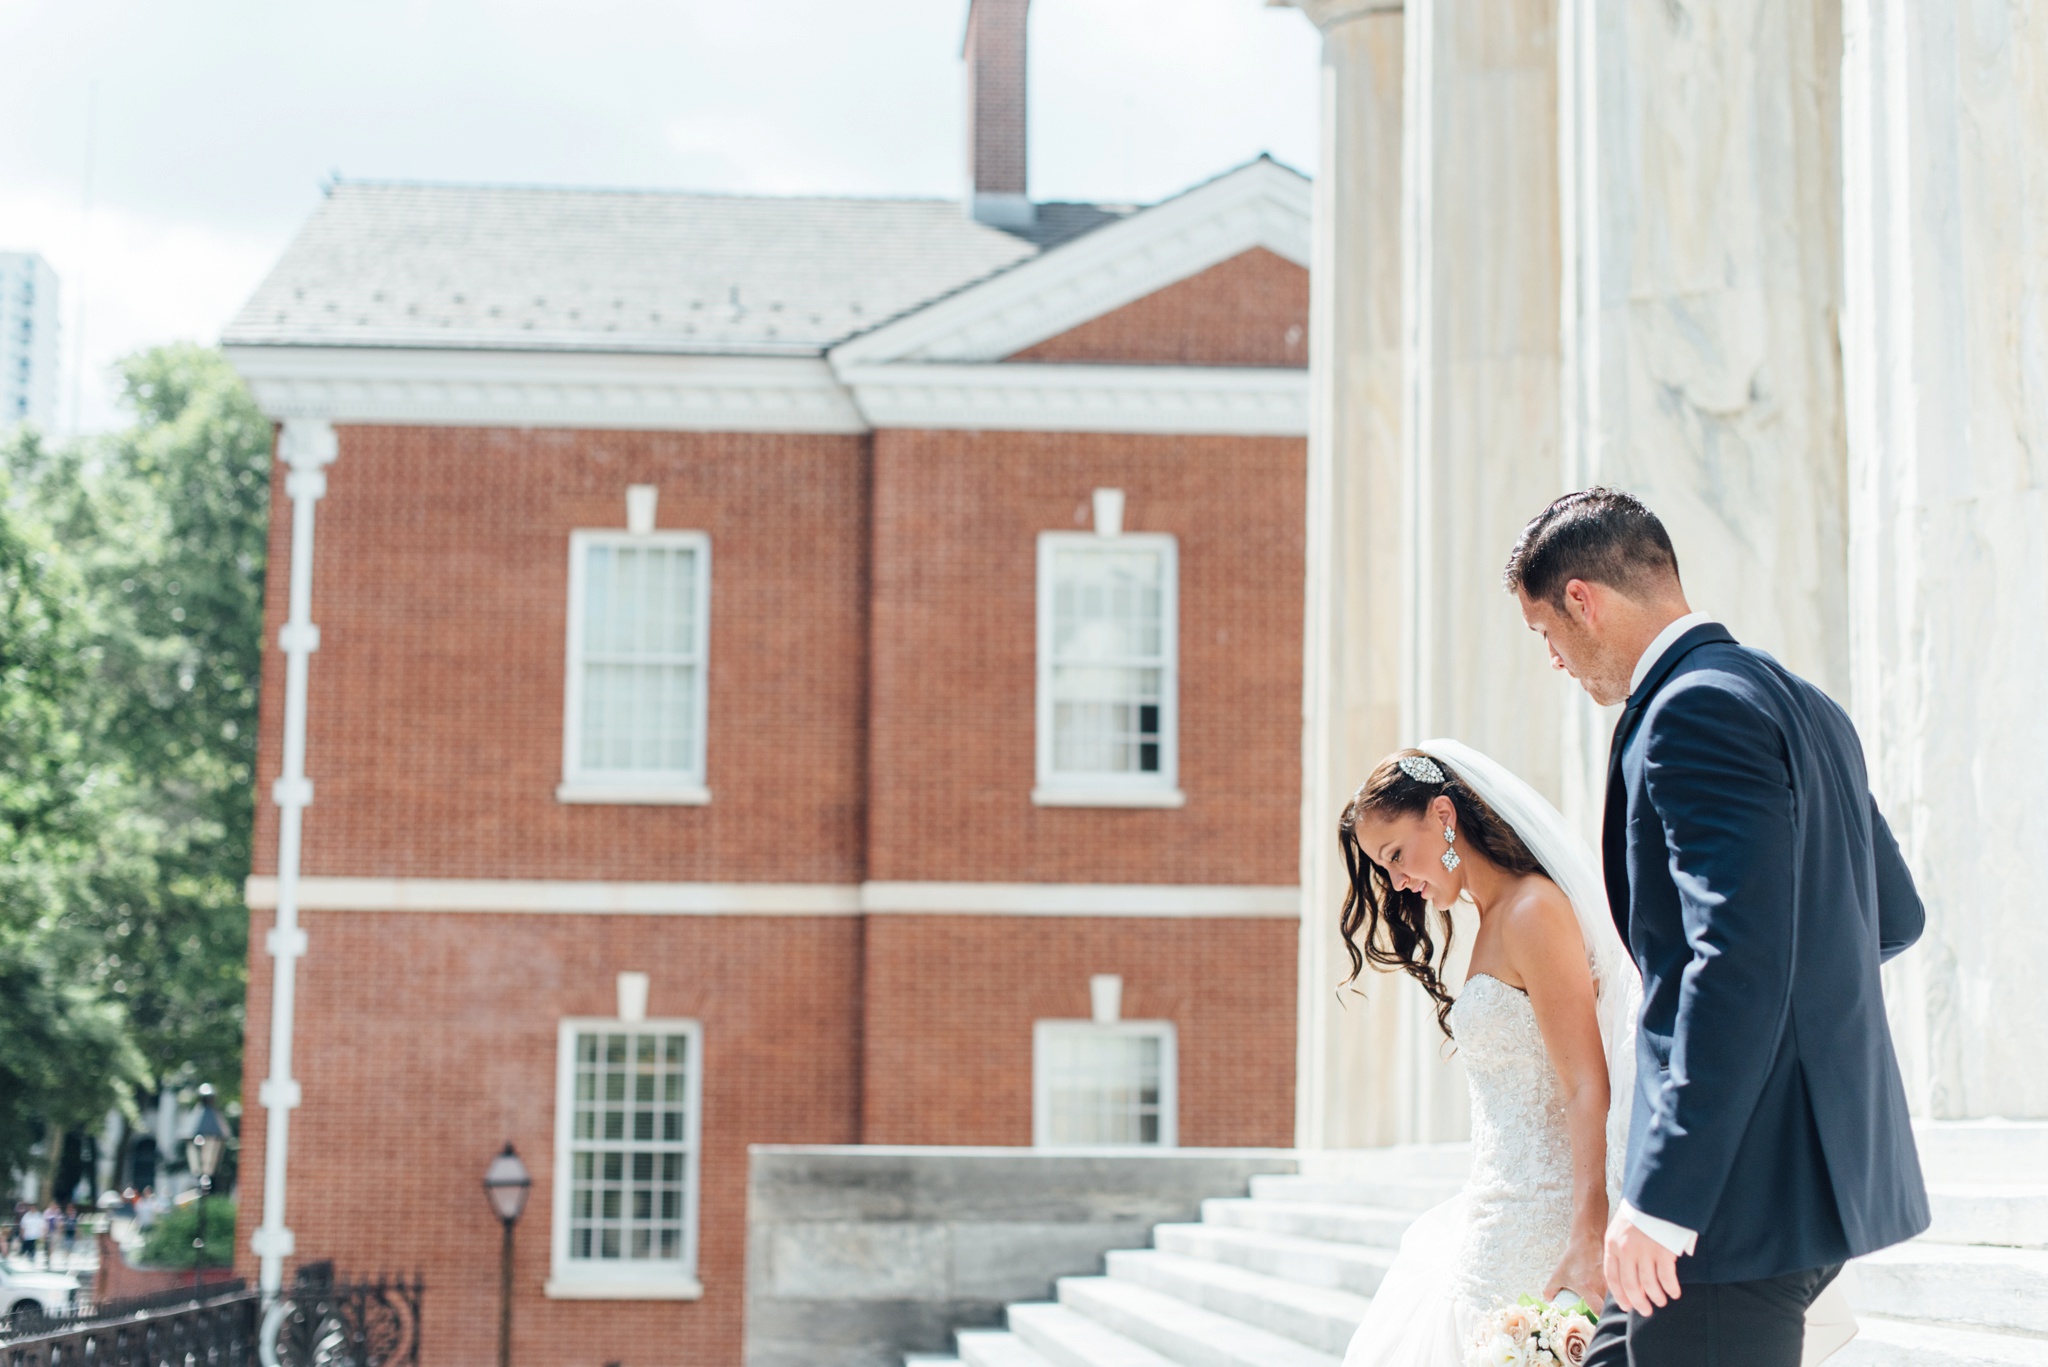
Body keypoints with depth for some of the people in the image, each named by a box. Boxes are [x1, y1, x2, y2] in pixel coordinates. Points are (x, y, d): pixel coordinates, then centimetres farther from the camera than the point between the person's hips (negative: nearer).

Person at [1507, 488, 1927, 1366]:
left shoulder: (1694, 708, -14)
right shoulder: (1802, 703, 16)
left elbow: (1741, 959, -23)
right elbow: (1895, 916, 24)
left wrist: (1662, 1201, -23)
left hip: (1751, 1188, -10)